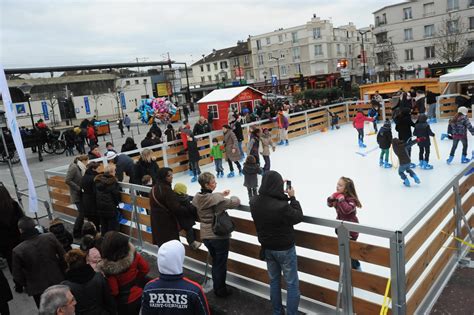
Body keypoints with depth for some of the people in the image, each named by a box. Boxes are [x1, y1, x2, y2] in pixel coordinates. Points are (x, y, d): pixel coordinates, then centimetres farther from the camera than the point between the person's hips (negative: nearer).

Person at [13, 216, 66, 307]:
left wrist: (25, 285, 8)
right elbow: (63, 256, -9)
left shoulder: (18, 250, -22)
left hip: (38, 289, -1)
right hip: (58, 282, 2)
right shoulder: (50, 237, -18)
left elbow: (18, 277, -13)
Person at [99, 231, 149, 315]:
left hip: (124, 302, -3)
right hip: (138, 295, 4)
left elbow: (113, 291, -22)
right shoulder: (132, 253, -21)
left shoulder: (107, 268, -31)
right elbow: (145, 268, -7)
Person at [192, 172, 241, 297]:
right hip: (219, 236, -7)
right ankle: (221, 290, 27)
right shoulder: (216, 198, -25)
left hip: (205, 235, 7)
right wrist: (233, 197, 2)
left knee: (215, 261, 24)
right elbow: (236, 202, -20)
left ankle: (217, 287, 36)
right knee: (221, 264, 12)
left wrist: (220, 194, 10)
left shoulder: (197, 198, -4)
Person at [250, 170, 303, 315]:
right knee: (292, 284, 13)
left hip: (267, 248, 6)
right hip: (285, 249, -6)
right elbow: (298, 217, -15)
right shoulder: (282, 206, -33)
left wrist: (282, 192, 1)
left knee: (274, 280, 23)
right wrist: (292, 197, -7)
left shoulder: (254, 202, -14)